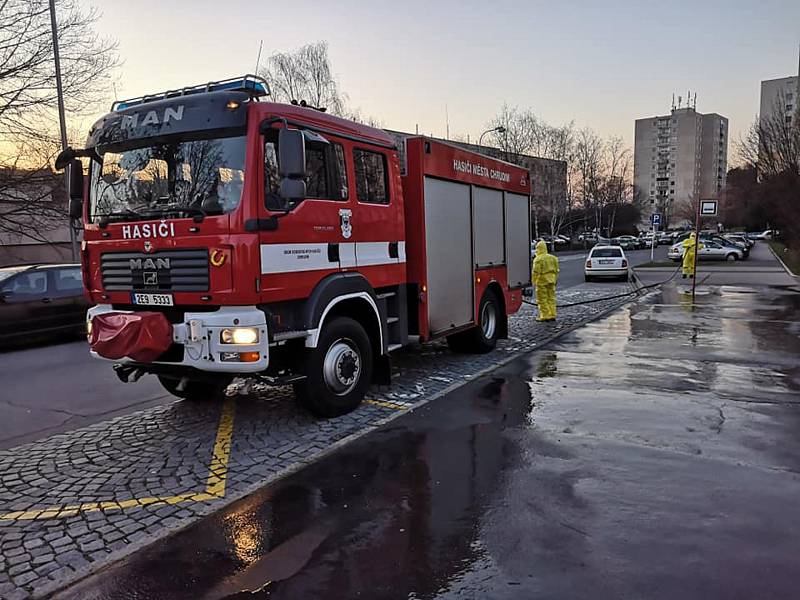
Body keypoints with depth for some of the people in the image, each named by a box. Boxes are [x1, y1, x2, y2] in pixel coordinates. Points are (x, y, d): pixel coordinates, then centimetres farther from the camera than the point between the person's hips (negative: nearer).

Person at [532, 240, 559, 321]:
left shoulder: (538, 259, -13)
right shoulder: (553, 258, 10)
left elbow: (535, 272, -17)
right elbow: (556, 270, 13)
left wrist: (534, 281, -9)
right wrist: (555, 279, 20)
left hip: (542, 281, -7)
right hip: (551, 280, 7)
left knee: (542, 299, -1)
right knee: (551, 298, 12)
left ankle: (544, 316, -1)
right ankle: (552, 315, 14)